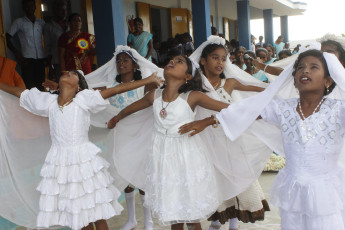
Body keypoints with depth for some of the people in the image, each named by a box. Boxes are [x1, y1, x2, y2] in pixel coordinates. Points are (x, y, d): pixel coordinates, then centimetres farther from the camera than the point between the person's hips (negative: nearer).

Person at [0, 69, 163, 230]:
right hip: (59, 163, 3)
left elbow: (116, 89, -11)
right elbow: (20, 92, 16)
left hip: (84, 161, -3)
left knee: (96, 212, 5)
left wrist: (149, 79, -13)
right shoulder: (49, 101, 4)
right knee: (79, 213, 13)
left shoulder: (84, 99, -6)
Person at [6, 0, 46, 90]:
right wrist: (17, 53, -8)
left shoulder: (41, 23, 15)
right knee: (29, 86, -9)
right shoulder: (19, 22, 6)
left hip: (41, 59, 3)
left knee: (40, 85, 3)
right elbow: (7, 38, 3)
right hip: (27, 59, -3)